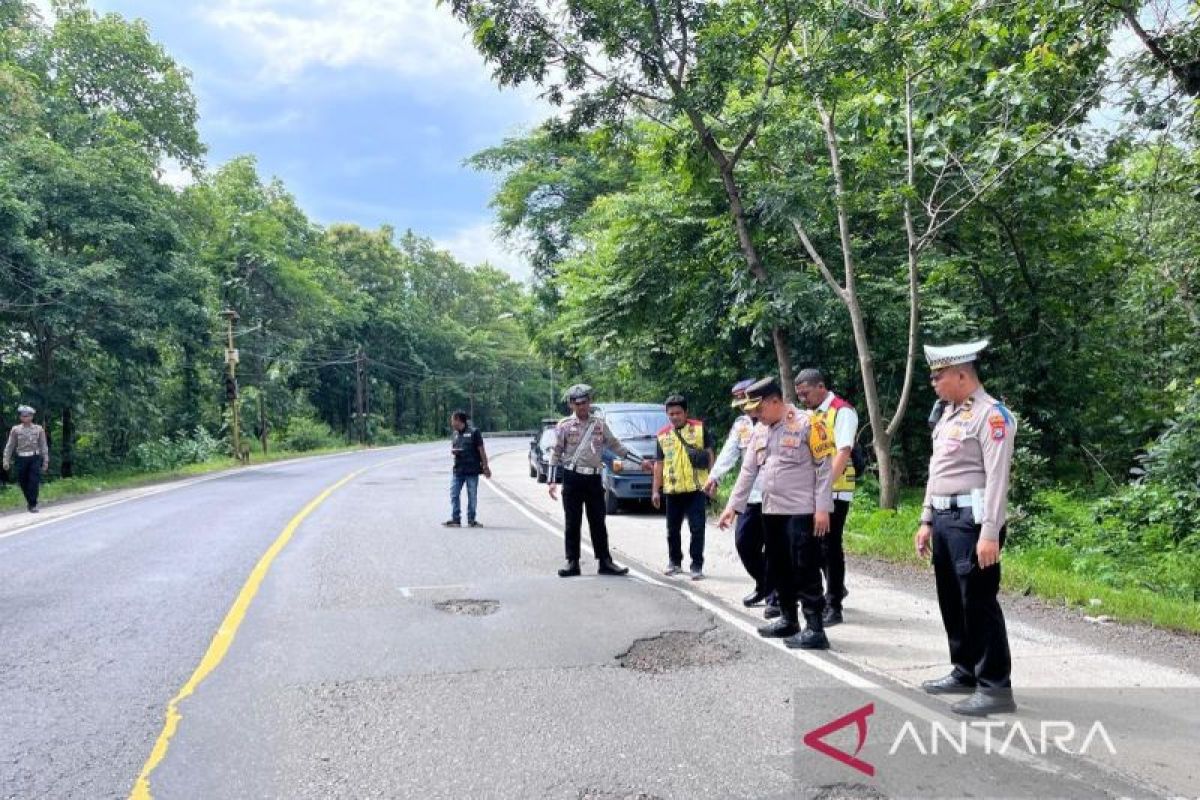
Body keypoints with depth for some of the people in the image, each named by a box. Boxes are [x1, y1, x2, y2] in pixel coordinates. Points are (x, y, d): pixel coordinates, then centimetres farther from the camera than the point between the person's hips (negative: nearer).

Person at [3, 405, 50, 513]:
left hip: (35, 458, -1)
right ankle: (29, 500, 31)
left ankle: (33, 505, -2)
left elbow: (44, 446, 5)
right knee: (23, 483, 9)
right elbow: (9, 446, 4)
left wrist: (46, 461, 2)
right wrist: (6, 461, -2)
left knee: (34, 482, -9)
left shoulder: (39, 429, 3)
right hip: (21, 459, 1)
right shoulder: (15, 430, 3)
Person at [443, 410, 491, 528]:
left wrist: (485, 467, -6)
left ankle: (471, 520, 10)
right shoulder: (455, 435, 13)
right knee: (454, 494, 1)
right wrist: (452, 451, -2)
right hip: (458, 470, 6)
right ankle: (455, 519, 6)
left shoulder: (474, 432, -5)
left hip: (472, 470, -5)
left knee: (472, 496, 2)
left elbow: (481, 450, -5)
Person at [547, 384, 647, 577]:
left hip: (594, 478, 2)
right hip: (572, 479, -2)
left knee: (598, 523, 6)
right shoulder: (564, 426, 0)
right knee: (572, 523, 3)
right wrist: (552, 481, -5)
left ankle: (605, 561, 11)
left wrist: (640, 462, 13)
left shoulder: (599, 424, 7)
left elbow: (616, 446, 14)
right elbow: (555, 454, 1)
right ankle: (572, 562, 11)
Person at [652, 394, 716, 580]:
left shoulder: (700, 428, 0)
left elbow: (710, 455, 2)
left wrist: (712, 479, -6)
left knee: (697, 528, -3)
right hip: (672, 490, 3)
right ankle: (674, 561, 28)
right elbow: (659, 464, 11)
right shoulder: (662, 435, 8)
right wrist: (655, 490, 7)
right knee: (673, 529, 13)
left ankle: (697, 565, 5)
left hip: (696, 488, -3)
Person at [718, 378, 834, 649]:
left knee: (805, 570, -6)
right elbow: (748, 471, 15)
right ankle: (788, 620, 29)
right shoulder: (760, 431, 11)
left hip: (801, 512, -8)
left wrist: (822, 508, -16)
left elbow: (824, 468, -11)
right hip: (771, 511, 8)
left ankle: (815, 629, -1)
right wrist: (733, 506, 12)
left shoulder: (806, 423, -10)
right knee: (778, 568, 15)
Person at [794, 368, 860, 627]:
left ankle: (833, 606, 6)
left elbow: (843, 452, -20)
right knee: (816, 543, 15)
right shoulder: (811, 414, 14)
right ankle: (836, 588, 35)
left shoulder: (842, 411, -11)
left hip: (835, 490, -8)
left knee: (830, 545, -3)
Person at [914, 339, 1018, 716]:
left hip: (971, 520, -9)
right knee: (951, 600, 16)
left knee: (979, 602, -5)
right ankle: (965, 672, 30)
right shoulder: (948, 413, 16)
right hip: (945, 519, 9)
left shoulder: (991, 414, -12)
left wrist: (990, 533, -23)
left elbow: (997, 478, -18)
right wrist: (926, 521, 19)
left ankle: (996, 687, 5)